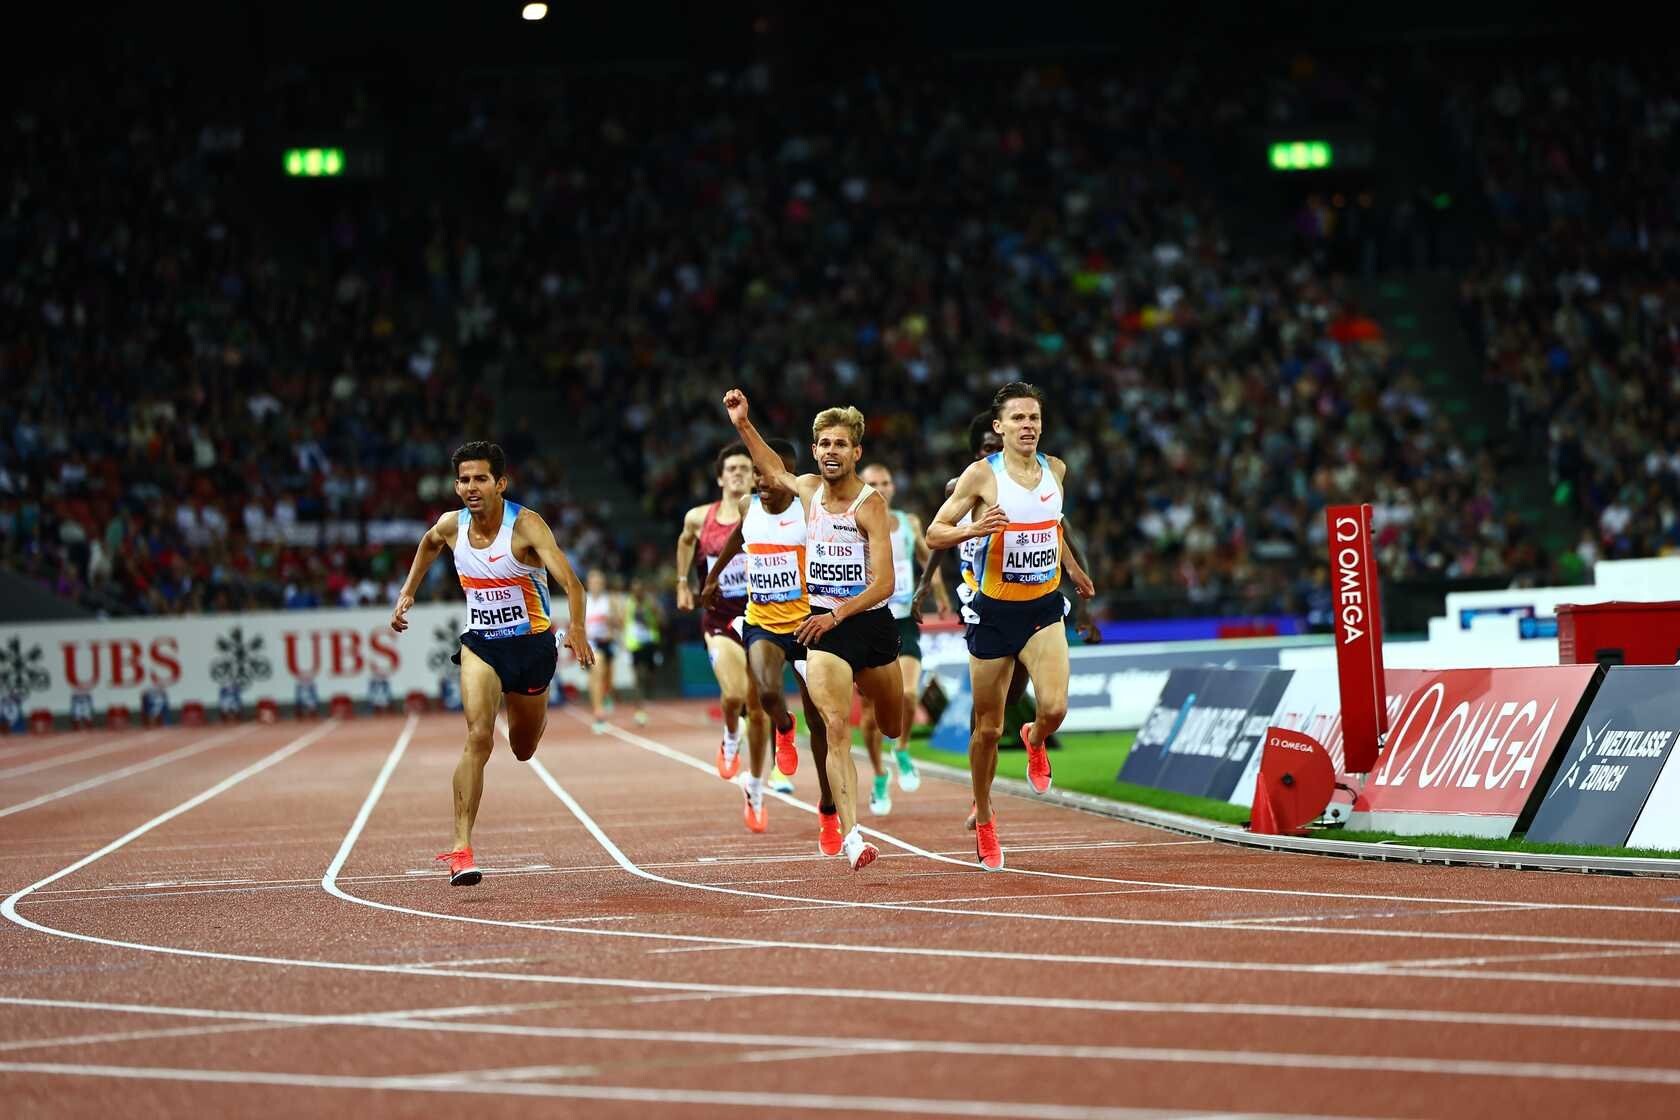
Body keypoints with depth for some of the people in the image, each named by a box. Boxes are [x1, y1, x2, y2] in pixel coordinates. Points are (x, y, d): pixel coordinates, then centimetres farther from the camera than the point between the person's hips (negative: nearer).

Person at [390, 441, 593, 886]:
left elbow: (570, 581, -32)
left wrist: (576, 628, -49)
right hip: (480, 643, 1)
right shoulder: (451, 527, -7)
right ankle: (461, 848, -25)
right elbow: (428, 544, 21)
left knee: (524, 750, 17)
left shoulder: (526, 526, -21)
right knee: (478, 737, -23)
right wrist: (407, 592, 16)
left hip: (531, 644, -1)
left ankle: (531, 715, 58)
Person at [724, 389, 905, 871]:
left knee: (894, 731, 15)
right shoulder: (808, 489, 4)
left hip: (870, 622, -1)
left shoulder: (870, 505, -11)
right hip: (822, 625, 1)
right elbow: (775, 470, 30)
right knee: (836, 728, -19)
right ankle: (851, 834, -28)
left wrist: (837, 615, -27)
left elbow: (884, 583, -17)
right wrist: (743, 425, 23)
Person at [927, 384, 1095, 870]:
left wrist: (1073, 567, 35)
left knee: (1054, 708, -19)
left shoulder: (1055, 470, 4)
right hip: (994, 611, -2)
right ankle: (983, 818, 25)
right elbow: (934, 533, -8)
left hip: (1044, 608, 3)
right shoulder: (982, 474, -10)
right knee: (988, 729, 4)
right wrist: (973, 529, -27)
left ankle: (1035, 741, 19)